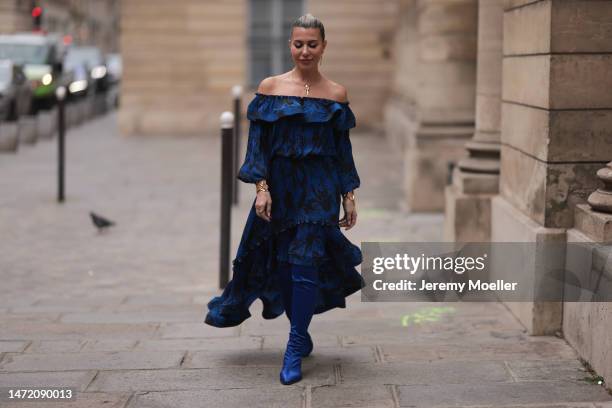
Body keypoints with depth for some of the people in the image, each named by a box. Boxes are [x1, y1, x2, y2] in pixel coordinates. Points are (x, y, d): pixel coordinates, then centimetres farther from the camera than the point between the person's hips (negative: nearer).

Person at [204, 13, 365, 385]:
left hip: (319, 190, -1)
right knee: (282, 264, 7)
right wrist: (261, 188, -9)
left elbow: (343, 149, 8)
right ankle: (302, 335, 28)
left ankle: (295, 350, -2)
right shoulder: (270, 88, 2)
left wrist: (349, 197, 5)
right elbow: (257, 143, 0)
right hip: (279, 186, 1)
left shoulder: (336, 94, 3)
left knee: (305, 263, -11)